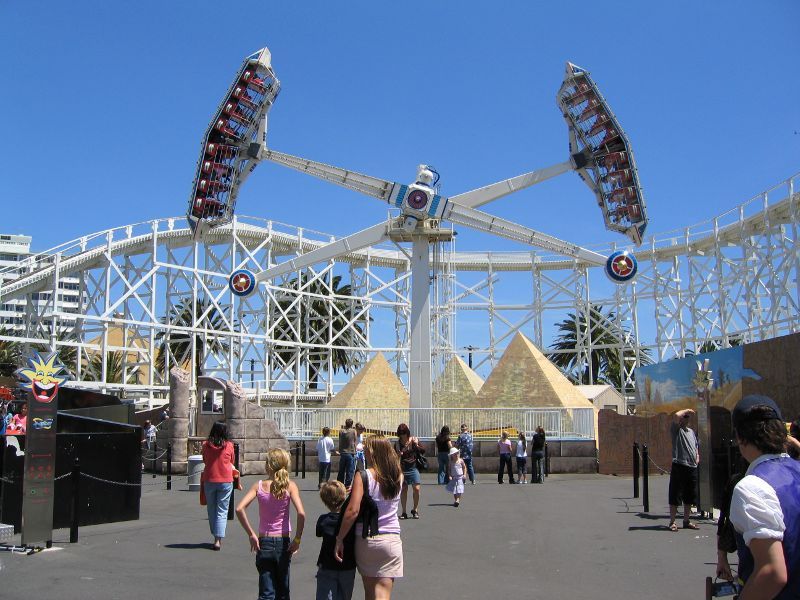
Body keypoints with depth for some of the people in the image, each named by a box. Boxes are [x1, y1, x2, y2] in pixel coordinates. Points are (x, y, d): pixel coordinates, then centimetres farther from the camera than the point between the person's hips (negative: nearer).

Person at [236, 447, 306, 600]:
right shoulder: (290, 486, -7)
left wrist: (251, 534, -8)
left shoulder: (259, 485, -4)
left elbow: (239, 509, -15)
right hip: (283, 542, 0)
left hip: (264, 542, 0)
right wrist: (297, 539, -9)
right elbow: (301, 513, -20)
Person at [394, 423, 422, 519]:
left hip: (413, 468, 0)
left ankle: (415, 510, 11)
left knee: (416, 488, -8)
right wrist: (398, 455, -13)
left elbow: (423, 452, -2)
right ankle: (404, 512, 12)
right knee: (403, 490, 2)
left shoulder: (414, 440, 1)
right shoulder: (397, 443, 3)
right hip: (402, 469, 1)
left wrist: (416, 445, -17)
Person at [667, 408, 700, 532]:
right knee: (675, 496, -4)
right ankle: (672, 522, 0)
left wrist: (697, 457, 10)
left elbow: (696, 446, 29)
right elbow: (676, 416, -23)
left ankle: (686, 521, 24)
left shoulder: (692, 431, 21)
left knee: (689, 497, 14)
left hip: (692, 467, 7)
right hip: (679, 466, -7)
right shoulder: (676, 429, -3)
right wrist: (686, 410, -6)